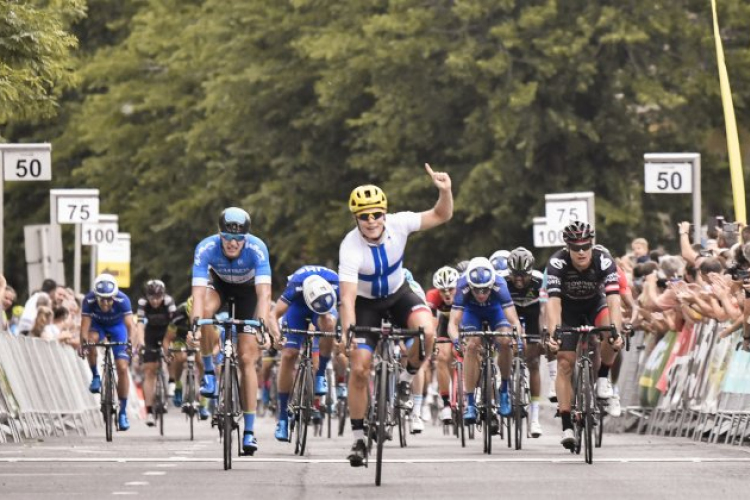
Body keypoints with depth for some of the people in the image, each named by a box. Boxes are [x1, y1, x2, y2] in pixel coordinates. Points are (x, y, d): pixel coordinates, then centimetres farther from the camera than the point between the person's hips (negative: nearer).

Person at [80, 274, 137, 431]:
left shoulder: (122, 300, -35)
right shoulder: (89, 300, -33)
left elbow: (130, 324, -43)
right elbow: (85, 325, -37)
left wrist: (132, 340, -62)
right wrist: (83, 341, -57)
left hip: (117, 325, -1)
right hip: (97, 324, 1)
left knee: (122, 368, -11)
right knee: (91, 340, -36)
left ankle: (123, 412, 0)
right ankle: (95, 376, -11)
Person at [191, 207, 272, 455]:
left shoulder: (257, 249, -36)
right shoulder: (206, 248, -34)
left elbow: (264, 292, -45)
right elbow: (198, 292, -42)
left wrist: (262, 323, -61)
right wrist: (196, 321, -59)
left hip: (247, 289, -1)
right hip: (220, 284, 1)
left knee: (247, 358, -8)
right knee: (206, 310, -36)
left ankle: (249, 431, -4)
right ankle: (209, 371, -14)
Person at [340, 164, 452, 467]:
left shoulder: (397, 225, -23)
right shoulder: (350, 247, -31)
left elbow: (441, 216, -15)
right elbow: (347, 296, -36)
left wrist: (445, 191, -36)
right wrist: (348, 333, -49)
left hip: (398, 294, 2)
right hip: (366, 303, -2)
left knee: (426, 331, -30)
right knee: (359, 368, -9)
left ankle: (407, 378, 0)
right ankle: (358, 439, 5)